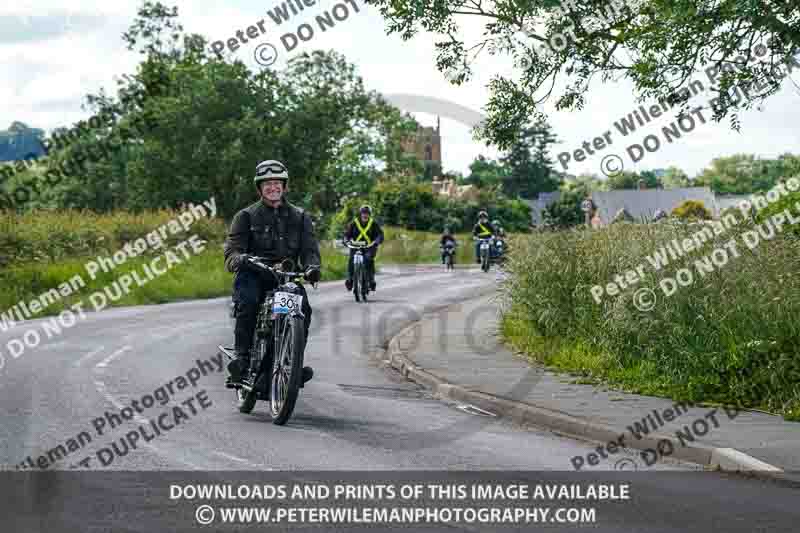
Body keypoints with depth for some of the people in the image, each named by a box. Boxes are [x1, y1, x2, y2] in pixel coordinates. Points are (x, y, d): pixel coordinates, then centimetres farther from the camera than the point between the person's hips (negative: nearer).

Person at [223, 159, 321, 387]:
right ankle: (243, 359, -24)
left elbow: (309, 248, 5)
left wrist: (312, 266, -19)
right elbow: (232, 249, -1)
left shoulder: (299, 217, 17)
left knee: (303, 309, -26)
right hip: (253, 276, -1)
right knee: (247, 304, -33)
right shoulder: (246, 216, 11)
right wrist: (239, 259, -26)